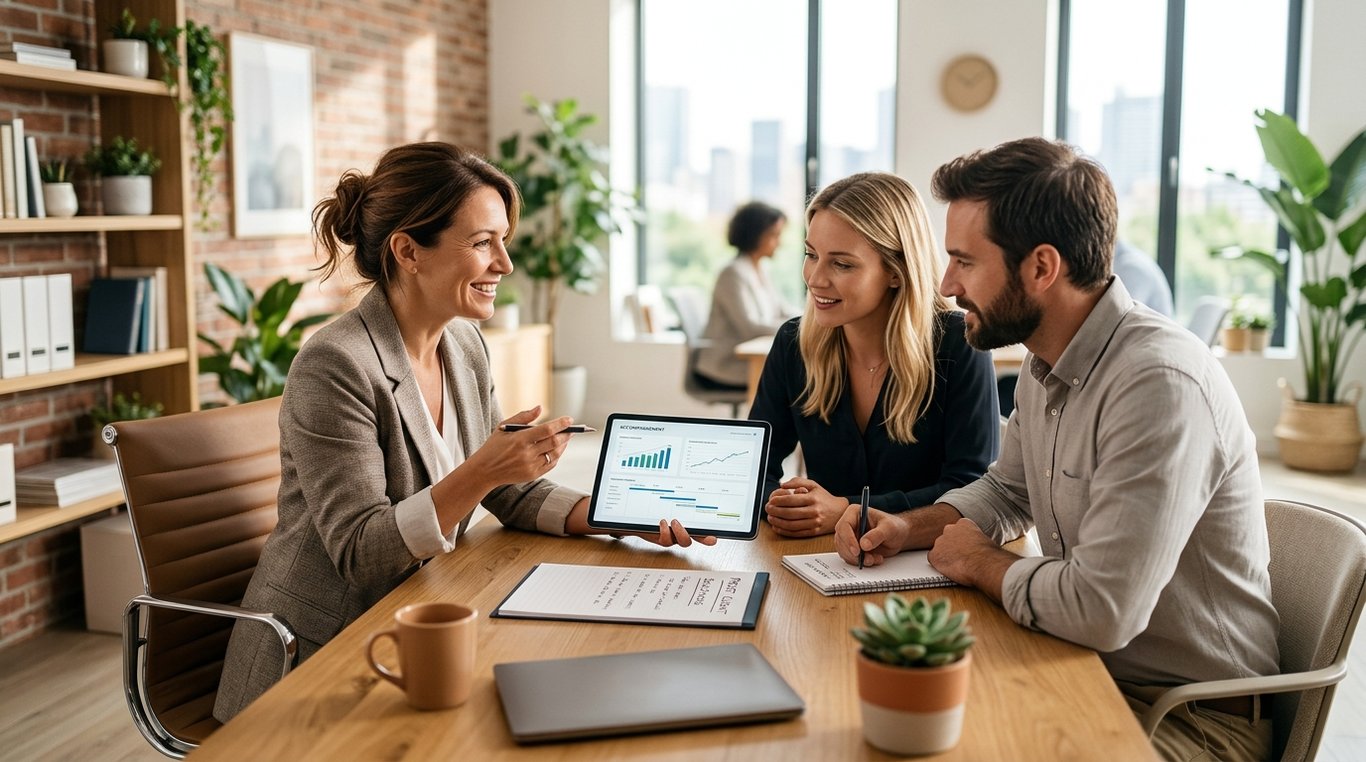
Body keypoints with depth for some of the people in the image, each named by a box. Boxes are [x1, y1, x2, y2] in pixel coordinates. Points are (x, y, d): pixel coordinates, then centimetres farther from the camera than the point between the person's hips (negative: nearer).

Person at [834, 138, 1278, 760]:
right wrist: (910, 528, 2)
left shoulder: (1160, 383, -28)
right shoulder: (1046, 364, 4)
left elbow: (1100, 611, -33)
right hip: (1092, 675, 8)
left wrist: (981, 563, -13)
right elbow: (1007, 490, 22)